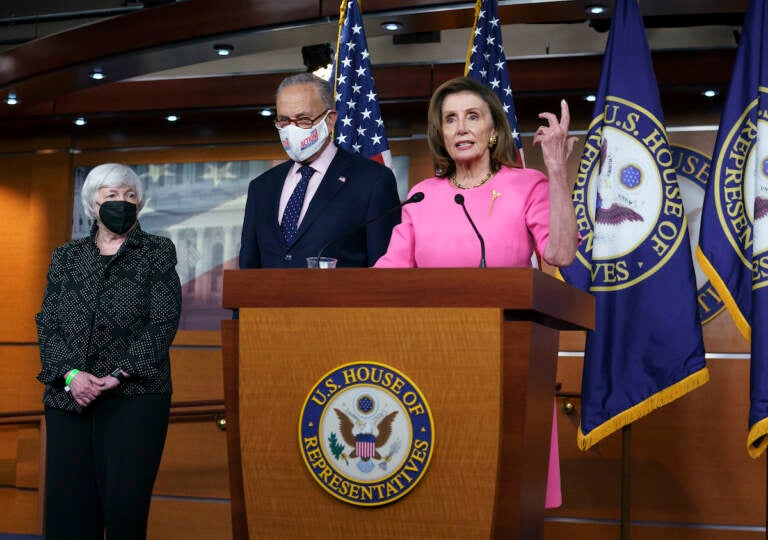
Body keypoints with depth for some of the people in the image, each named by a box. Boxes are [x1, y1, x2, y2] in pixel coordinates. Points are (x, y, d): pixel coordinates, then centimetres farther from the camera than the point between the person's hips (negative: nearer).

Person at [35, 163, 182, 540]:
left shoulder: (157, 252, 7)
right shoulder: (66, 257, 16)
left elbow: (164, 322, -3)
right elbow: (47, 323, 8)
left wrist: (117, 375, -12)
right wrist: (70, 375, -9)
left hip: (134, 393, -3)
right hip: (69, 395, 3)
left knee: (124, 504, -9)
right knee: (68, 506, -1)